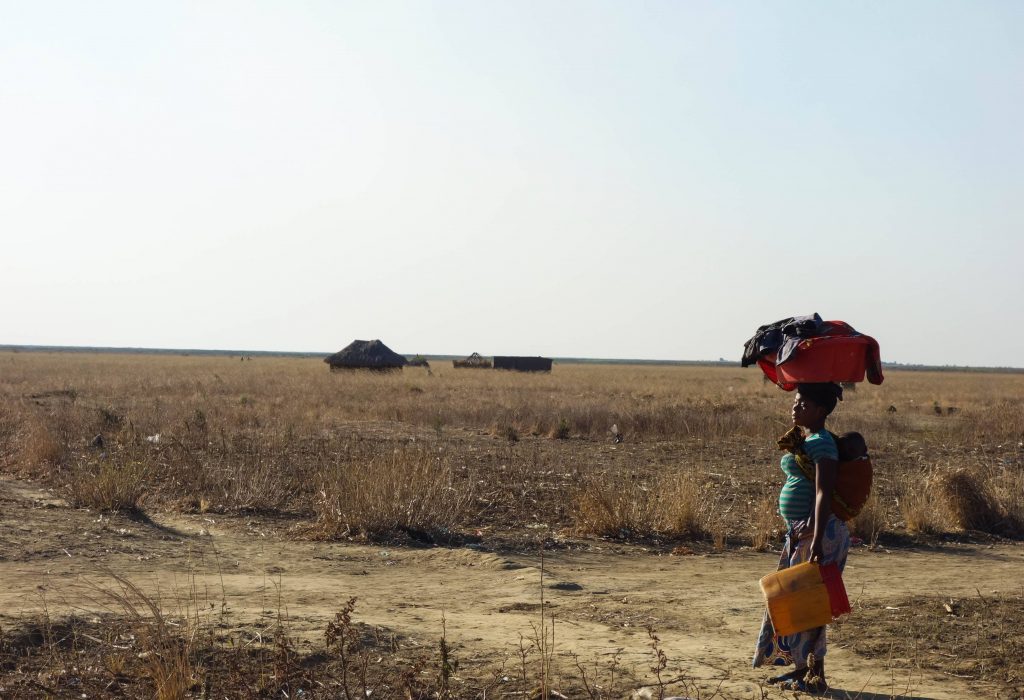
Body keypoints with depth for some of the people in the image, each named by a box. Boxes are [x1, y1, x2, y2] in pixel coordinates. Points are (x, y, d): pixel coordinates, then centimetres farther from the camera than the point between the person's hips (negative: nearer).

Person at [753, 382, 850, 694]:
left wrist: (817, 542, -29)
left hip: (819, 532, -10)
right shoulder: (804, 440, 14)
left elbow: (824, 493, -24)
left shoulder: (821, 443, -16)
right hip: (799, 531, 10)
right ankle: (802, 667, 25)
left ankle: (816, 674, 3)